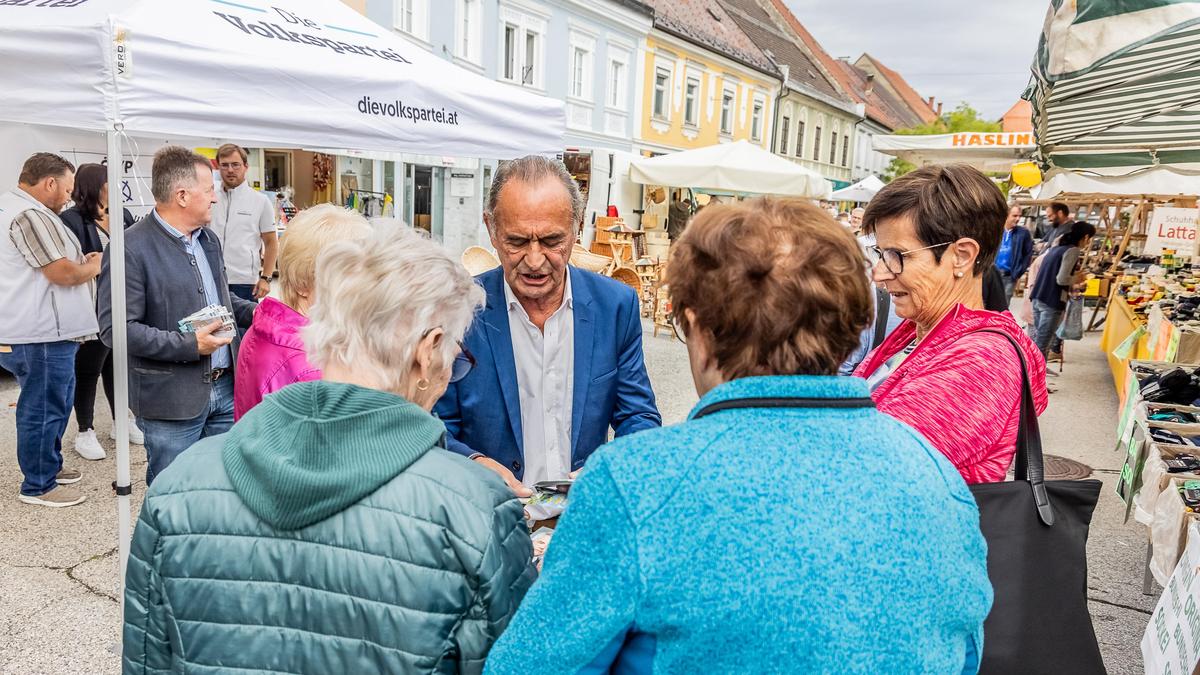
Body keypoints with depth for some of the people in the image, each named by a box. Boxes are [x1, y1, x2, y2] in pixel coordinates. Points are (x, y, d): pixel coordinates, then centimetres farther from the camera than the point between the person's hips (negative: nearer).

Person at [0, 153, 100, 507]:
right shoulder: (31, 215, -18)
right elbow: (63, 273, -19)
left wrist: (80, 264, 12)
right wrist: (92, 267, -1)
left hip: (42, 331, 11)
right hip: (41, 335, -11)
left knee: (55, 402, 21)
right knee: (44, 408, -1)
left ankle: (49, 467, 34)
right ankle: (38, 485, 10)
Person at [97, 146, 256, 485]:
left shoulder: (208, 238, 12)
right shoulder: (130, 248, -14)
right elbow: (115, 328, -17)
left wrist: (253, 311, 6)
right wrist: (188, 345, -23)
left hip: (225, 387, 7)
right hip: (172, 400, -7)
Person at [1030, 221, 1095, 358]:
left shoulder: (1056, 248, 17)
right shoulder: (1073, 250, -9)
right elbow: (1061, 279, -17)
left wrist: (1074, 276, 21)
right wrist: (1077, 279, 1)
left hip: (1038, 298, 9)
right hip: (1051, 302, -9)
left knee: (1039, 340, 17)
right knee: (1042, 343, -4)